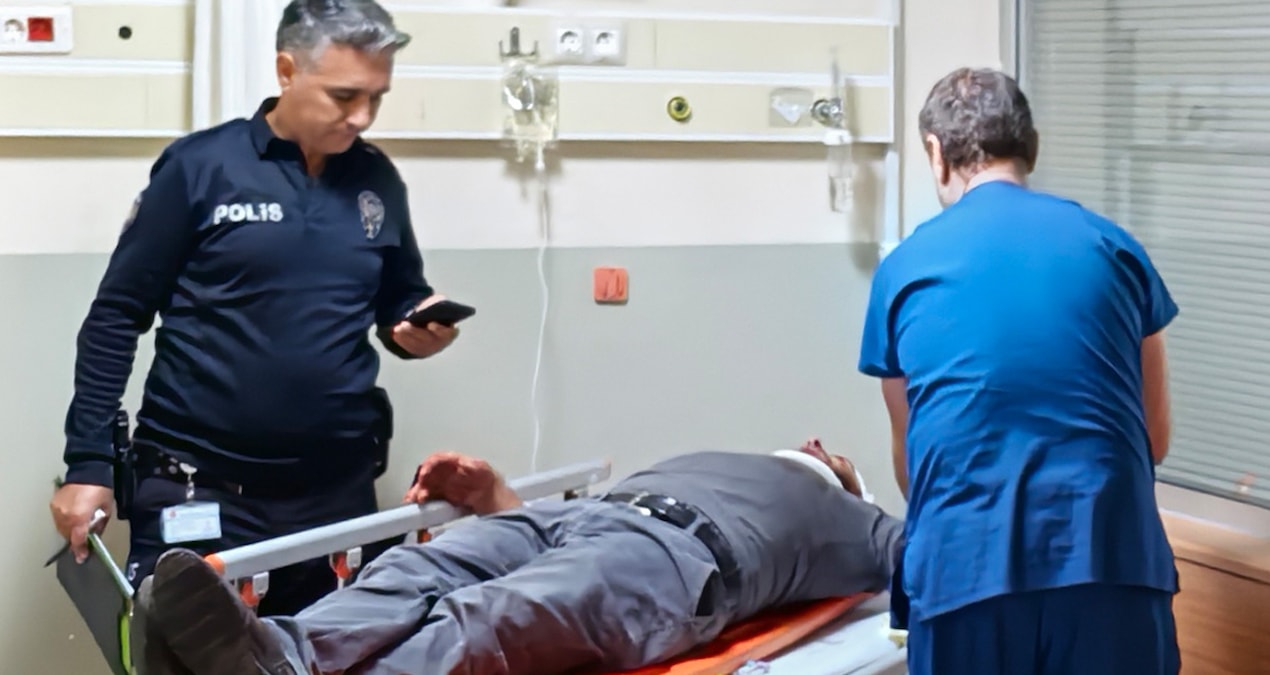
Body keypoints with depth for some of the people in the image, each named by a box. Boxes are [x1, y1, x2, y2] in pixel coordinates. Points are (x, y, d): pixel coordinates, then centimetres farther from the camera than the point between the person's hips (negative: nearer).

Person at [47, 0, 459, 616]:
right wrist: (89, 463, -7)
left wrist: (423, 327, -6)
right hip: (197, 489, -4)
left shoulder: (378, 181, 6)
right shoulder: (199, 166, -6)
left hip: (338, 491, 4)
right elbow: (117, 317, -3)